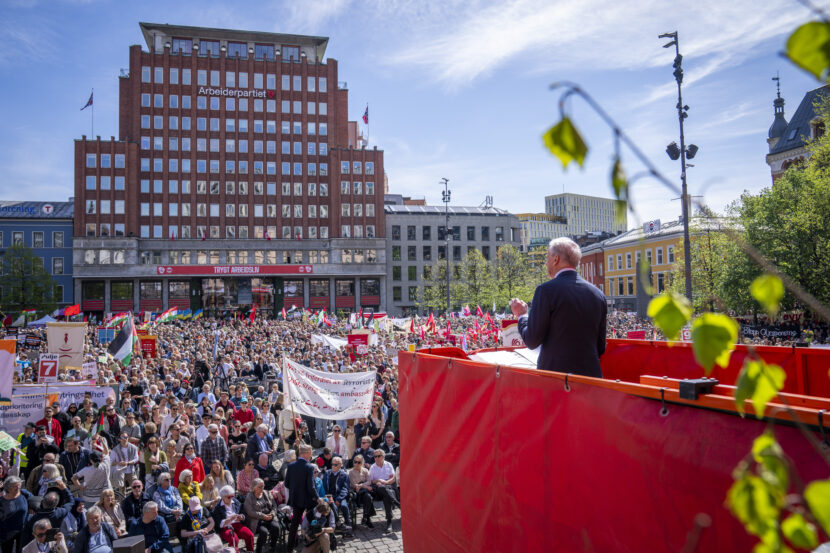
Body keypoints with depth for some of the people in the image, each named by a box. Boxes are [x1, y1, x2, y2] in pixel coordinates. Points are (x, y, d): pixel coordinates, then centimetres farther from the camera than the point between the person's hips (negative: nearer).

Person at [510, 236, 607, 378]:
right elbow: (601, 347, 11)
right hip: (591, 374, 5)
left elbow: (532, 341, -9)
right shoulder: (598, 294, 6)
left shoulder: (546, 290, -10)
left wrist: (521, 315, 8)